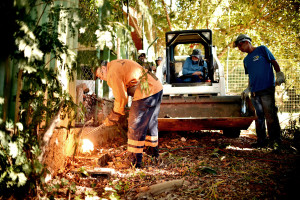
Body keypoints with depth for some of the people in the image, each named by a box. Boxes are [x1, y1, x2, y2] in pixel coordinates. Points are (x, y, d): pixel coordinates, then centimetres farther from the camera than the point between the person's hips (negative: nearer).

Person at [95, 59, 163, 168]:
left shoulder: (112, 73, -8)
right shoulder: (118, 64, 22)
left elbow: (121, 98, -7)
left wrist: (113, 117, 4)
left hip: (146, 93, -10)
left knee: (135, 127, -2)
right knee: (151, 122, 23)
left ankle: (135, 160, 2)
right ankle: (154, 152, 38)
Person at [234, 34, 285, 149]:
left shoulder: (262, 49, 5)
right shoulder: (246, 60, 21)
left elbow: (274, 62, 3)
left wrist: (279, 75, -9)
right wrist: (248, 89, 19)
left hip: (267, 89, -6)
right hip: (254, 92, 6)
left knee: (270, 115, -10)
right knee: (259, 116, 7)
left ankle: (275, 140, -4)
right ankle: (262, 140, 14)